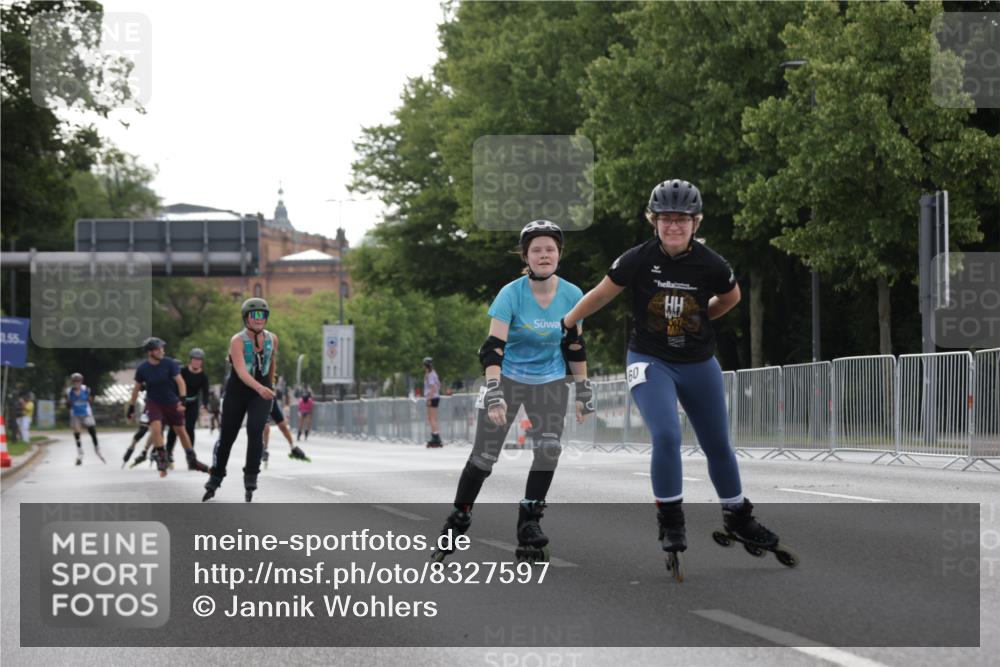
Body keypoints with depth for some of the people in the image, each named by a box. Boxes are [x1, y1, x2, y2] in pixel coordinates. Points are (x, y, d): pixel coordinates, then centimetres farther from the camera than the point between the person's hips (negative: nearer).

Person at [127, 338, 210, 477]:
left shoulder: (169, 363, -13)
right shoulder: (142, 369, -9)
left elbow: (180, 381, -13)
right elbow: (136, 388, 3)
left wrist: (182, 399, -27)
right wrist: (131, 408, 6)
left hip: (172, 402, 0)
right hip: (154, 403, 0)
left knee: (180, 430, 7)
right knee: (156, 428, -23)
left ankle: (192, 461, 21)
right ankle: (162, 459, -10)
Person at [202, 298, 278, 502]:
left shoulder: (272, 339, -5)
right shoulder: (237, 341, -19)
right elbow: (241, 371, -33)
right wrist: (260, 388, -49)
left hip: (261, 394, 1)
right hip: (237, 393, -1)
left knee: (255, 431, -22)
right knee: (226, 437, 8)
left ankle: (251, 477, -11)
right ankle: (215, 479, 29)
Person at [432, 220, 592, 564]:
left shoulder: (572, 296, -8)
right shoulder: (511, 294, -19)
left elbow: (575, 348, 5)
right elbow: (493, 347, -25)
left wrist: (584, 392, 8)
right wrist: (493, 393, -37)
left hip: (550, 382, 3)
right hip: (508, 378, -3)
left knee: (548, 451, -11)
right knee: (484, 455, -6)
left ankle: (528, 523, 4)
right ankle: (457, 520, 9)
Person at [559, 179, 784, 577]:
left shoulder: (710, 264, -11)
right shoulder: (639, 259, -14)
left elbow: (731, 297, 11)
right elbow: (602, 294, -2)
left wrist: (699, 319, 7)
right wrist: (565, 325, 5)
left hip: (699, 364, 2)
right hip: (650, 361, -2)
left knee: (718, 445, 12)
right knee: (666, 437, -22)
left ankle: (737, 517, 32)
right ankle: (670, 520, -7)